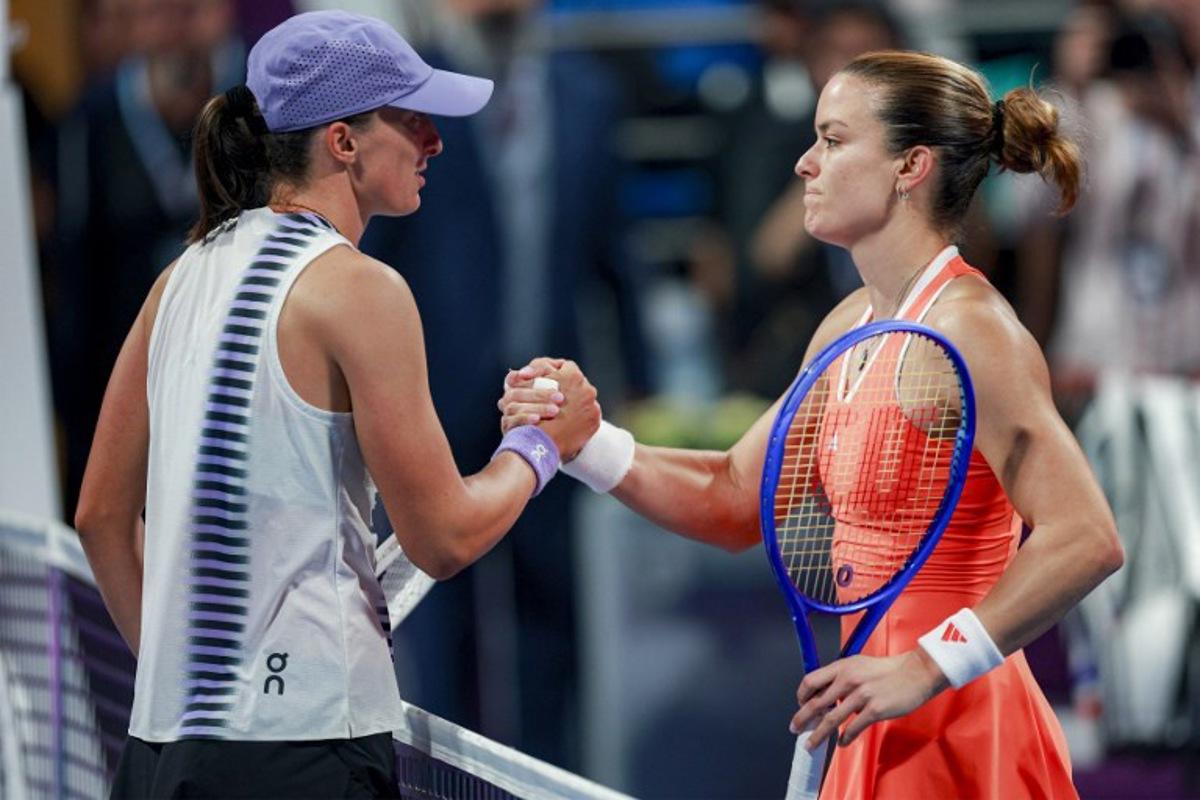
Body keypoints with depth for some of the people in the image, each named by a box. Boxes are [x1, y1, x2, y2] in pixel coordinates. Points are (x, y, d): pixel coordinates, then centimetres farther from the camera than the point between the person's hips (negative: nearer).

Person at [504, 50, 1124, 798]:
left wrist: (926, 668, -25)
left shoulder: (969, 330, -18)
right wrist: (587, 442, 1)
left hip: (958, 737, -8)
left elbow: (1087, 540, -25)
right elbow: (737, 499, 14)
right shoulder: (850, 327, 9)